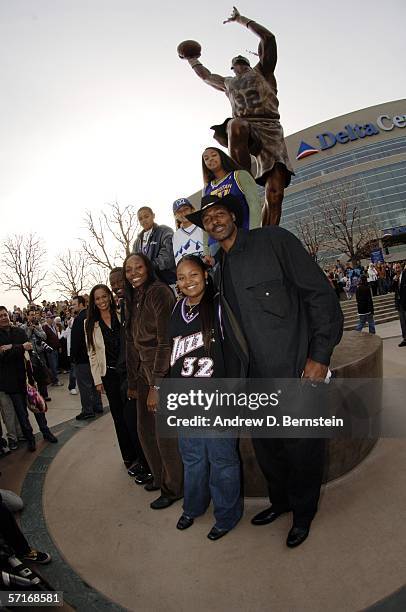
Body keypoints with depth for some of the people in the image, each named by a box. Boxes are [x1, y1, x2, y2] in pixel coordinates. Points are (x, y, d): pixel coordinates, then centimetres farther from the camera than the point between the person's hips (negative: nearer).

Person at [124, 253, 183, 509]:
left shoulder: (159, 292, -14)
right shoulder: (133, 300, 13)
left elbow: (165, 340, -19)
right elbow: (133, 343, 15)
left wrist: (157, 385, -20)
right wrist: (133, 381, 14)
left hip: (163, 372, -8)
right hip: (144, 372, 8)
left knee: (165, 434, 2)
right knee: (146, 429, 16)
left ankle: (174, 488, 24)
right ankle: (160, 477, 37)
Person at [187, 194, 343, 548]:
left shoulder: (273, 240, -7)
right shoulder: (220, 269, 11)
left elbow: (320, 294, -10)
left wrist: (320, 355, -14)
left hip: (297, 373, -6)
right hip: (257, 379, 6)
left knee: (302, 449, 8)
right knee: (265, 448, 19)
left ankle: (303, 513, 36)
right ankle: (280, 501, 46)